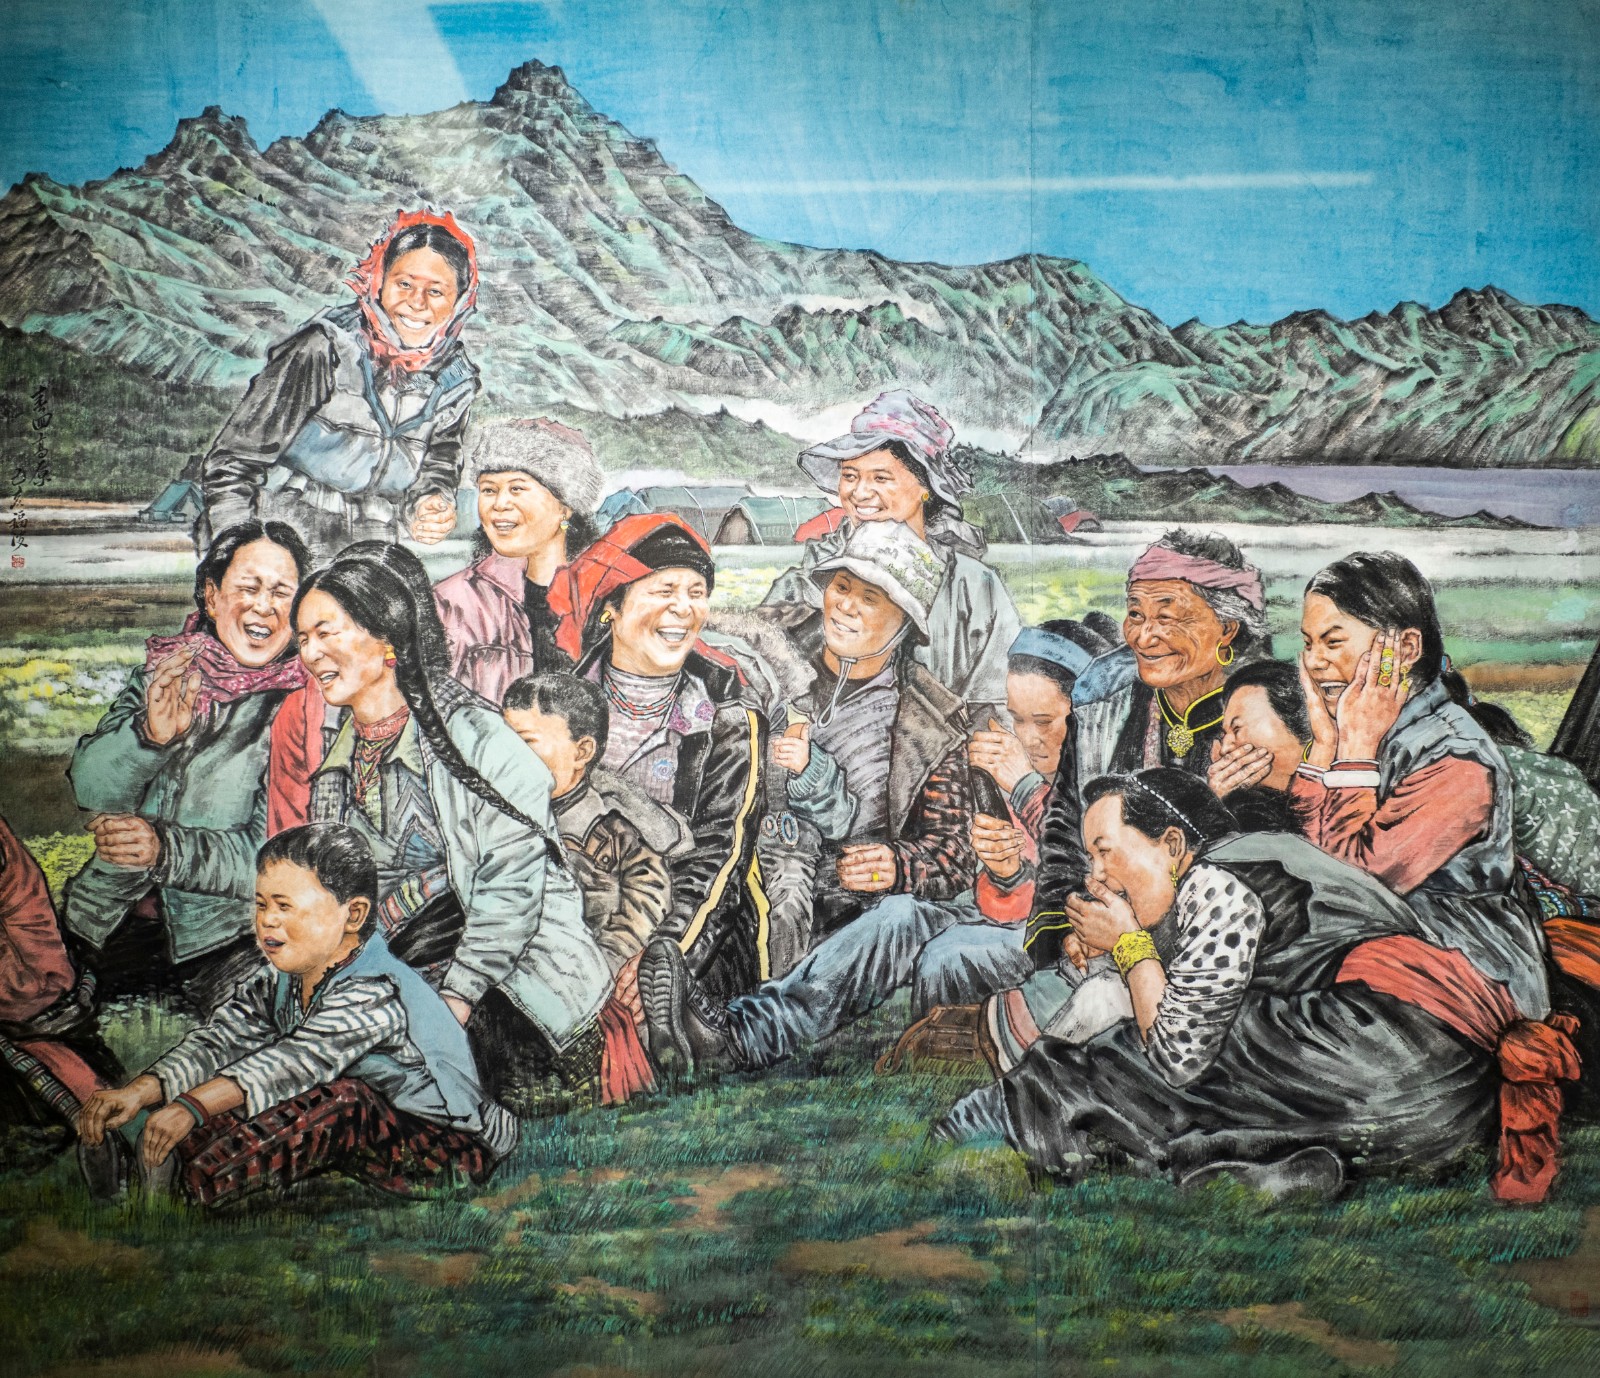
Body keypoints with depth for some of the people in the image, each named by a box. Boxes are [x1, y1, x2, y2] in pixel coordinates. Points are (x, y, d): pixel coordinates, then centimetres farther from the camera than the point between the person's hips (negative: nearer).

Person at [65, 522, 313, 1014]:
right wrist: (149, 733, -19)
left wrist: (167, 848, -23)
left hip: (220, 935, -3)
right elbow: (89, 787, 1)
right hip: (108, 918, 3)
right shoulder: (161, 673, 10)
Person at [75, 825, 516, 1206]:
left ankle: (191, 1183, -40)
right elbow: (220, 1039, -11)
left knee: (343, 1100, -32)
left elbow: (296, 1059, -40)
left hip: (449, 1151, -8)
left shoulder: (376, 993, -26)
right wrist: (139, 1091, -29)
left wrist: (191, 1106, -51)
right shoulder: (279, 978, 1)